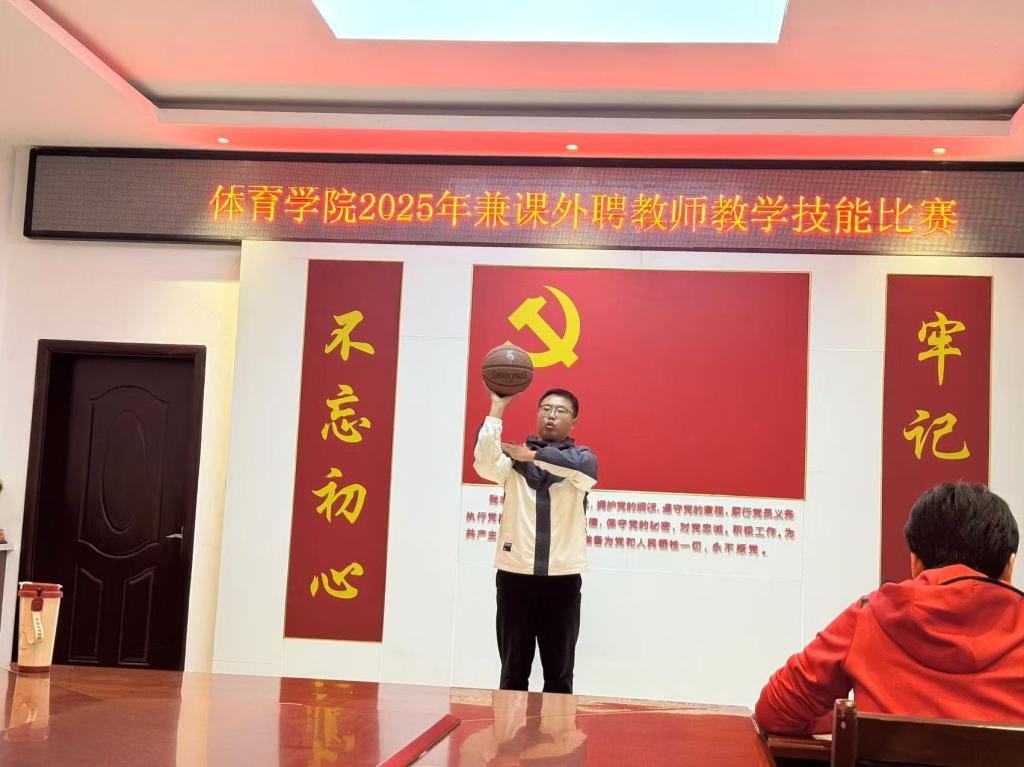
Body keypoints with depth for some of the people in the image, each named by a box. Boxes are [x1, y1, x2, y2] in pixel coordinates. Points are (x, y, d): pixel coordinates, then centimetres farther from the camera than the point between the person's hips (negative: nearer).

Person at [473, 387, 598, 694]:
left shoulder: (582, 456, 7)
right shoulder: (514, 456, 7)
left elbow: (583, 467, -18)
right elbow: (484, 463, -16)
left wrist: (531, 455, -18)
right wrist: (497, 408, -16)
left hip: (563, 579, 0)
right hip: (515, 575, 0)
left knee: (559, 674, 7)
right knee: (513, 672, 7)